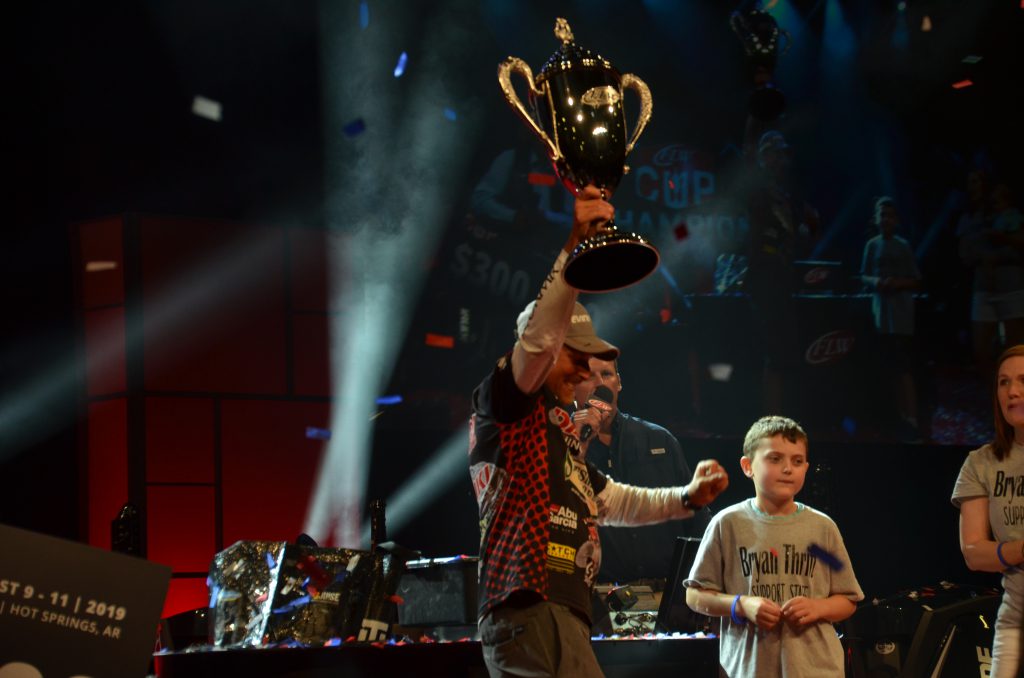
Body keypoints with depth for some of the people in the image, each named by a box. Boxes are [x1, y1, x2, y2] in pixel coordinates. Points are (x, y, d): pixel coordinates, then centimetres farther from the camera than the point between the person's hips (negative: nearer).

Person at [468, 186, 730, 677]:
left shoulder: (557, 425, 29)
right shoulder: (503, 400, 2)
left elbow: (611, 501, 40)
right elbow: (538, 336, -18)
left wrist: (687, 498, 27)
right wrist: (575, 246, -26)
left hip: (558, 614, 10)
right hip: (529, 610, -10)